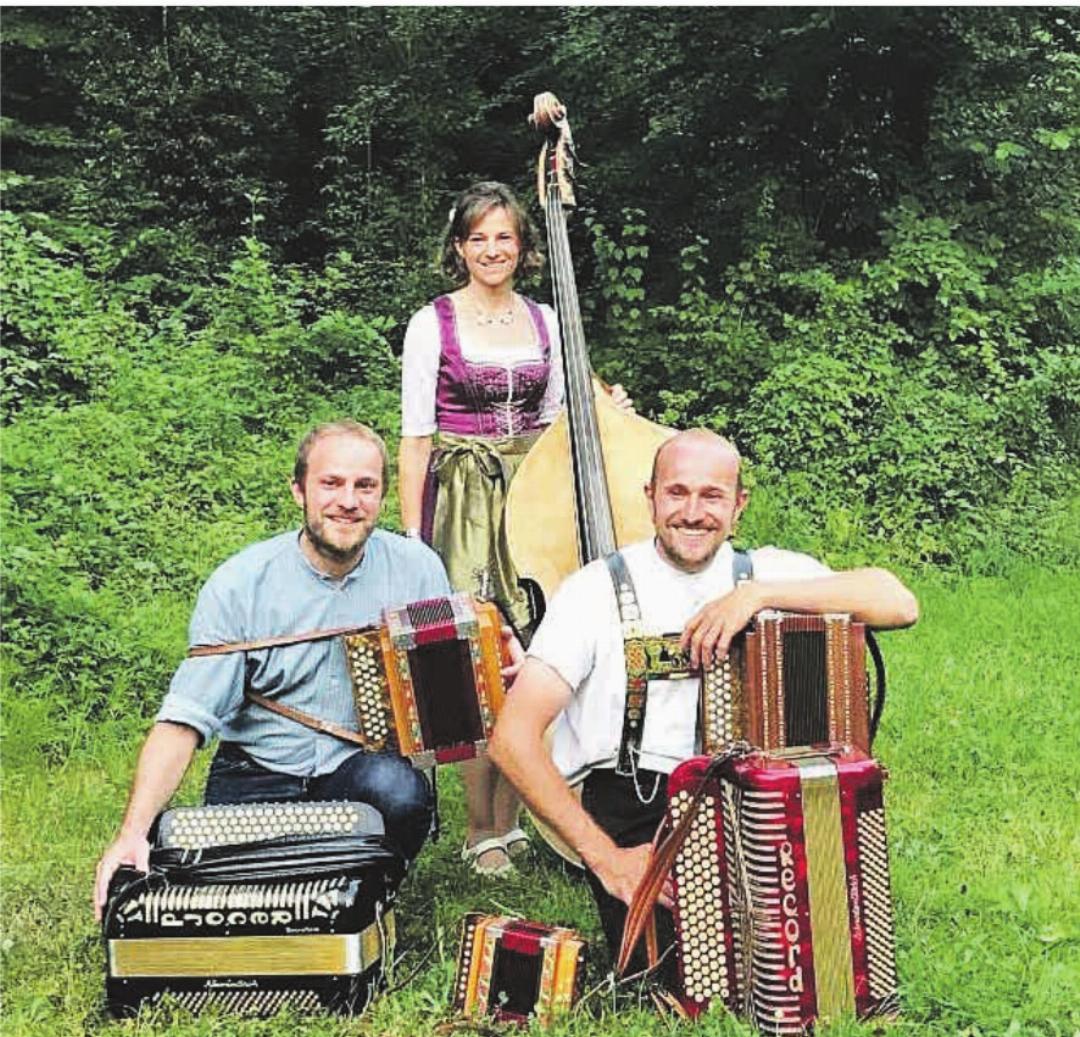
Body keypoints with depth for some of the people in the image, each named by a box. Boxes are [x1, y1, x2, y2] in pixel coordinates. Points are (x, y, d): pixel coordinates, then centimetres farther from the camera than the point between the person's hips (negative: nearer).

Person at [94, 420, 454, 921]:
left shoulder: (416, 568, -3)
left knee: (399, 789, -32)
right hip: (258, 778, -1)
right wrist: (134, 831, -26)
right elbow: (183, 719, -13)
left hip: (366, 766, 1)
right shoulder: (240, 584, -9)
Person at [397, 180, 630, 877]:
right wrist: (412, 542, -6)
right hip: (463, 500, -3)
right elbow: (416, 439, -3)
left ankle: (509, 818, 16)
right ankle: (481, 828, 8)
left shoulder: (545, 321, 9)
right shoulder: (433, 324, -2)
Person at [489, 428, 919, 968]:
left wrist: (759, 593, -19)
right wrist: (604, 857, -14)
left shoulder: (768, 573, 4)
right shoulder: (595, 591, -4)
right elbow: (513, 738, -9)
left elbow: (899, 603, -11)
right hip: (634, 808, -2)